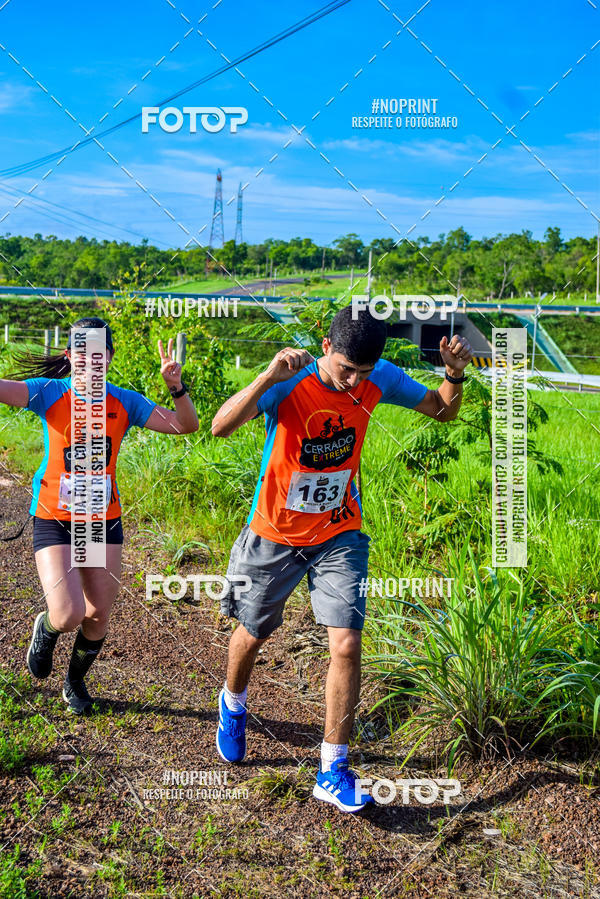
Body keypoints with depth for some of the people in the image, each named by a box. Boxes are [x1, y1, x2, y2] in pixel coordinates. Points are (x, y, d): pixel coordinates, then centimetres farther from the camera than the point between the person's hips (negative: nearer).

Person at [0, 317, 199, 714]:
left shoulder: (123, 402, -3)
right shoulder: (49, 392, -10)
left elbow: (186, 425, -5)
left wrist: (177, 387, -22)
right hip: (54, 520, -3)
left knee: (98, 615, 10)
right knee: (69, 615, -16)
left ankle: (76, 682, 39)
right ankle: (46, 628, 24)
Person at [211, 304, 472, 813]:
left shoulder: (380, 379, -11)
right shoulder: (289, 382, -23)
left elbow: (444, 413, 1)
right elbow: (220, 427, -36)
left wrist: (456, 375, -20)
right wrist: (268, 378, -50)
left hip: (339, 536, 2)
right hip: (276, 535, -1)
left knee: (347, 646, -11)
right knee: (253, 634, 18)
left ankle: (333, 773, 4)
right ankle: (233, 705, 51)